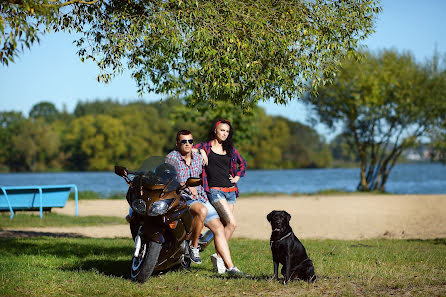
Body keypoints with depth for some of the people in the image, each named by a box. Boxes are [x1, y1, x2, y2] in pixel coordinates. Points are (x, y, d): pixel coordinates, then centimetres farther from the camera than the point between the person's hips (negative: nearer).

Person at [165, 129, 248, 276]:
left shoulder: (198, 158, 14)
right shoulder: (171, 158, -5)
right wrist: (186, 186, -26)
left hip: (200, 198, 6)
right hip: (180, 198, -6)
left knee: (218, 228, -7)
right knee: (202, 211, -38)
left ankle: (230, 267, -7)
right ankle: (193, 245, -16)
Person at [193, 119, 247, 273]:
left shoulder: (231, 149, 16)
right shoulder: (205, 147, 4)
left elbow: (242, 163, 29)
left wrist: (237, 177, 15)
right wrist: (201, 151, -15)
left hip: (230, 190, 5)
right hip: (215, 190, -5)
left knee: (224, 226, 2)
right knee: (232, 223, -19)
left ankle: (218, 256, 11)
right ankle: (220, 255, -12)